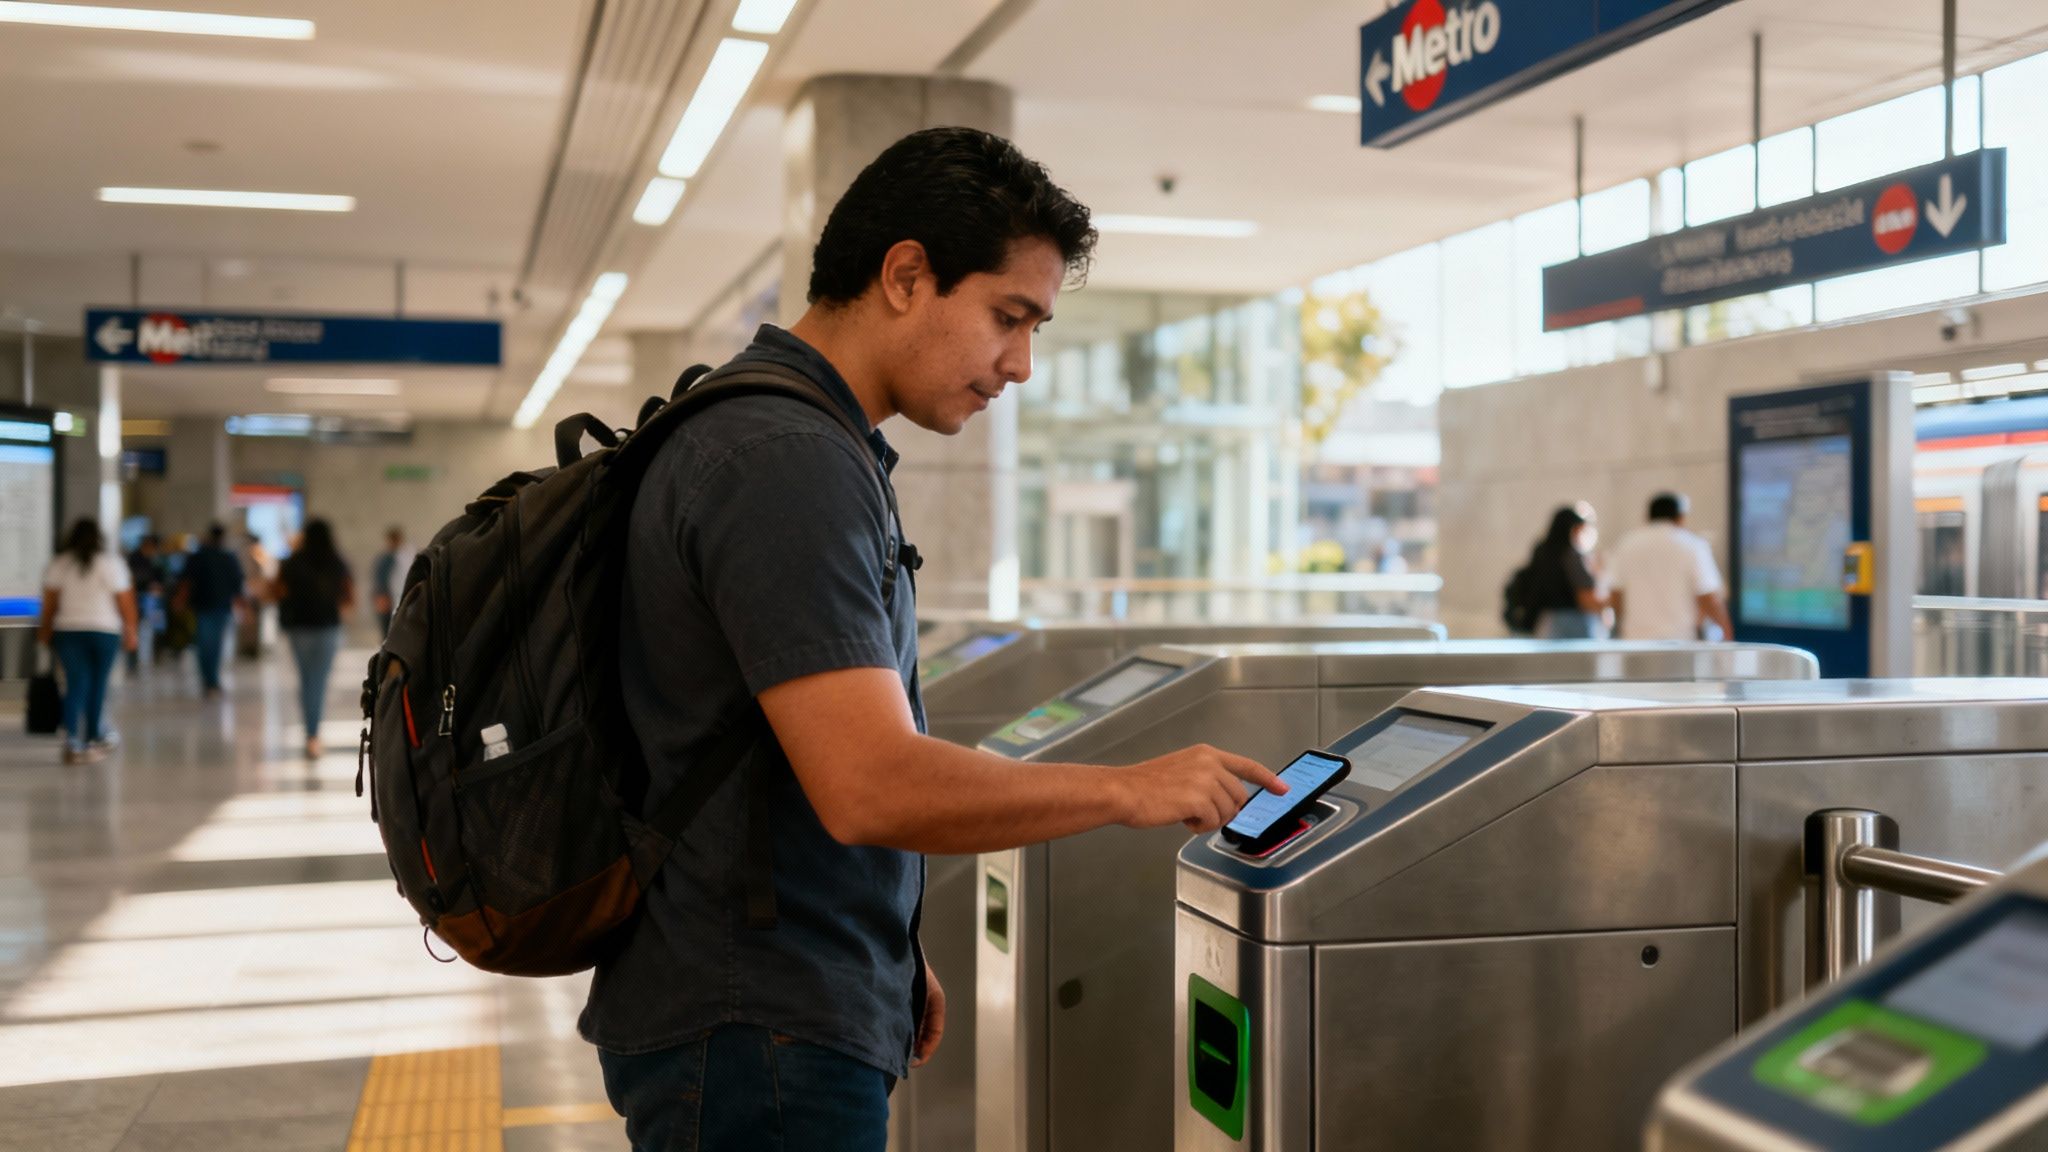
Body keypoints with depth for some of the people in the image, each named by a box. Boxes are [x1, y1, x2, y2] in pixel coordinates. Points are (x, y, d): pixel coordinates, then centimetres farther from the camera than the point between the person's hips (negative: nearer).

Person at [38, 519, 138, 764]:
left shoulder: (58, 564, 3)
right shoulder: (111, 564, -3)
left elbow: (49, 602, 3)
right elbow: (126, 602, -3)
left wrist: (45, 630, 13)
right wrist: (131, 631, 5)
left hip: (67, 631, 2)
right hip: (105, 631, -2)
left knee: (76, 685, 2)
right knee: (98, 684, 8)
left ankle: (72, 741, -11)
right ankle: (94, 737, 17)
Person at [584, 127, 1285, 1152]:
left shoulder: (768, 435, 12)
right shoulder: (786, 461, -21)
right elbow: (875, 786, -28)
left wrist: (889, 959, 18)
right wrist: (1132, 790, -17)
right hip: (761, 1040, -10)